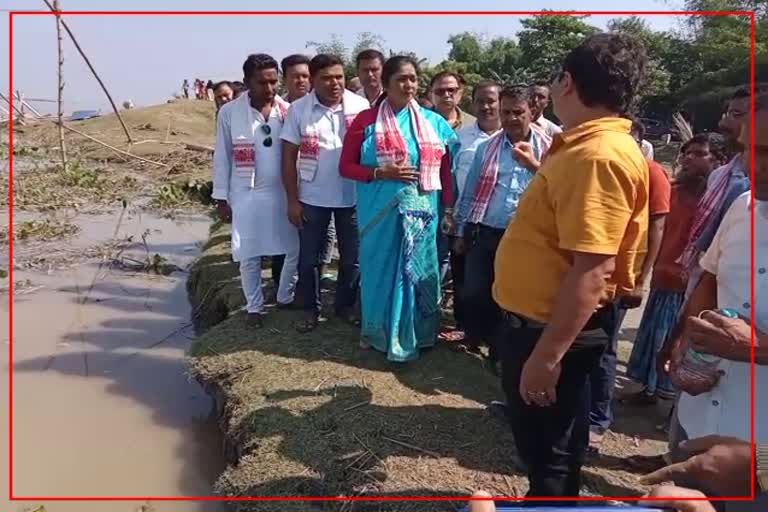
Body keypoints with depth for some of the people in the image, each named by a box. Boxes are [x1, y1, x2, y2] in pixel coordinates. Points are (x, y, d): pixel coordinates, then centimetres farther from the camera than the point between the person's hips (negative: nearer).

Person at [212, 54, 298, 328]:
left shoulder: (288, 110, -1)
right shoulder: (229, 112, -5)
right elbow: (222, 157, 0)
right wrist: (221, 198, -1)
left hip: (284, 193, 2)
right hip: (247, 195, -1)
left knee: (296, 249, 6)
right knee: (249, 256, 7)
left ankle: (285, 298, 29)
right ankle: (254, 307, 25)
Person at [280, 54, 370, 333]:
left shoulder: (361, 106, -4)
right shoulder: (298, 109, -4)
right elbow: (289, 157, -2)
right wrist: (292, 200, -6)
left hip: (353, 196, 1)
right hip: (312, 198, 0)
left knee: (352, 256, 12)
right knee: (309, 257, 9)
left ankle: (346, 305, 31)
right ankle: (311, 309, 26)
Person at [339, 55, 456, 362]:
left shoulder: (434, 122, 6)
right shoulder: (366, 121, 0)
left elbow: (446, 169, 8)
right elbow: (346, 166, 0)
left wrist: (449, 208, 3)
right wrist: (380, 172, -14)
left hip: (422, 212, 2)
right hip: (380, 212, -2)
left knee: (417, 271, 10)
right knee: (382, 269, 9)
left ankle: (414, 335, 28)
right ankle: (380, 333, 27)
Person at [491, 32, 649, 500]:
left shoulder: (598, 155, -26)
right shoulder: (587, 147, 7)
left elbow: (591, 272, -30)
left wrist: (546, 355, -28)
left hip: (552, 328, -10)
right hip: (540, 319, 10)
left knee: (548, 448, 10)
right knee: (547, 441, 26)